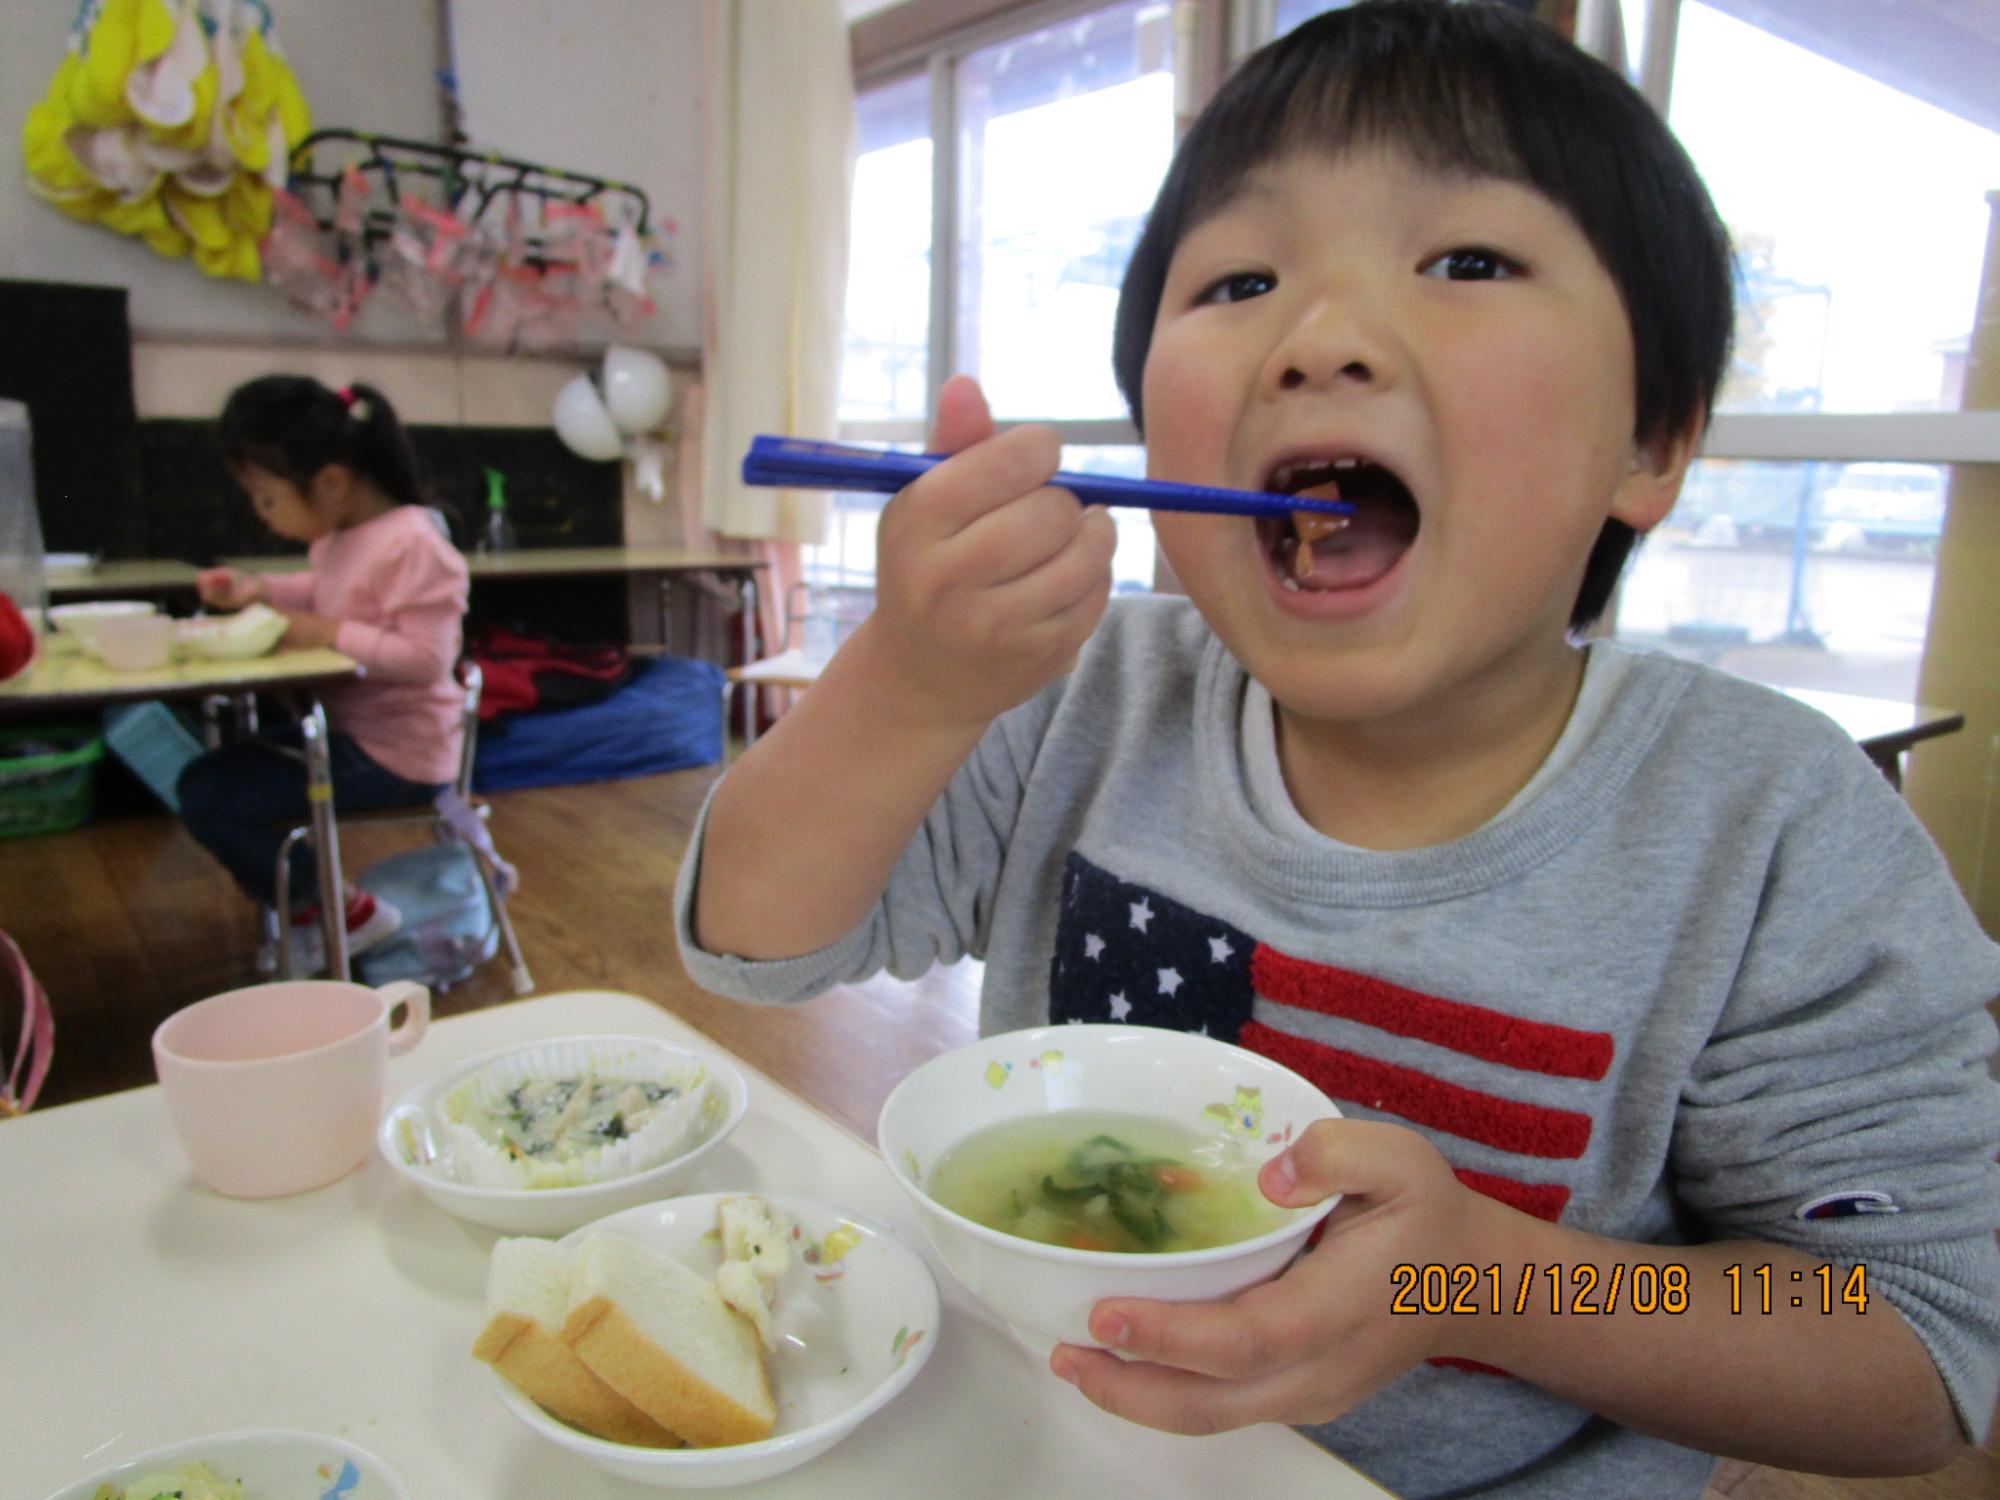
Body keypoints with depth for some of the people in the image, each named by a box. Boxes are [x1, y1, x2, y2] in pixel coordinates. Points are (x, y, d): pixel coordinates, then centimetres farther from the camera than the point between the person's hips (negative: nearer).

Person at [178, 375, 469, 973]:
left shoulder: (413, 543, -24)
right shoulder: (338, 535, 4)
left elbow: (424, 659, -28)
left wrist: (328, 633, -25)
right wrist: (259, 589, 7)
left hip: (394, 753, -10)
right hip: (347, 728, 10)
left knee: (209, 795, -13)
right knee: (205, 777, 18)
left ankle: (342, 914, 2)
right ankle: (306, 901, 23)